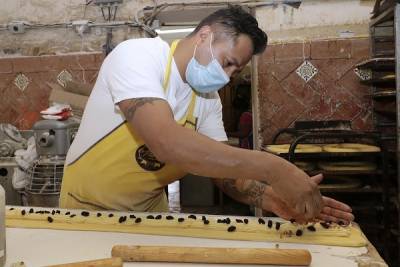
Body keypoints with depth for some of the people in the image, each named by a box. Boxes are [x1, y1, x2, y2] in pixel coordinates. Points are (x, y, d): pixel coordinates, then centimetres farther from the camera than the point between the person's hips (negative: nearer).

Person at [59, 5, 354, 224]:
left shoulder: (208, 99, -6)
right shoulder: (137, 56, -26)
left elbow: (223, 165, -5)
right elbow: (167, 144, -41)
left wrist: (271, 198, -25)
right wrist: (272, 167, -41)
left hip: (150, 207, 5)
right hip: (90, 205, -5)